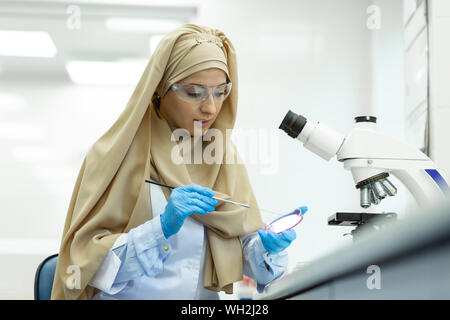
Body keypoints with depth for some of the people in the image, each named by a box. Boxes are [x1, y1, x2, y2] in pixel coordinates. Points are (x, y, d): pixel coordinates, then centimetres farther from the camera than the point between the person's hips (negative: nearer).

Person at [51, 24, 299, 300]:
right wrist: (162, 228, -19)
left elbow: (246, 239, 8)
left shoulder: (223, 154, 10)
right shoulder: (119, 152, -4)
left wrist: (267, 246, -12)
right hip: (133, 296, -2)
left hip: (204, 298, 3)